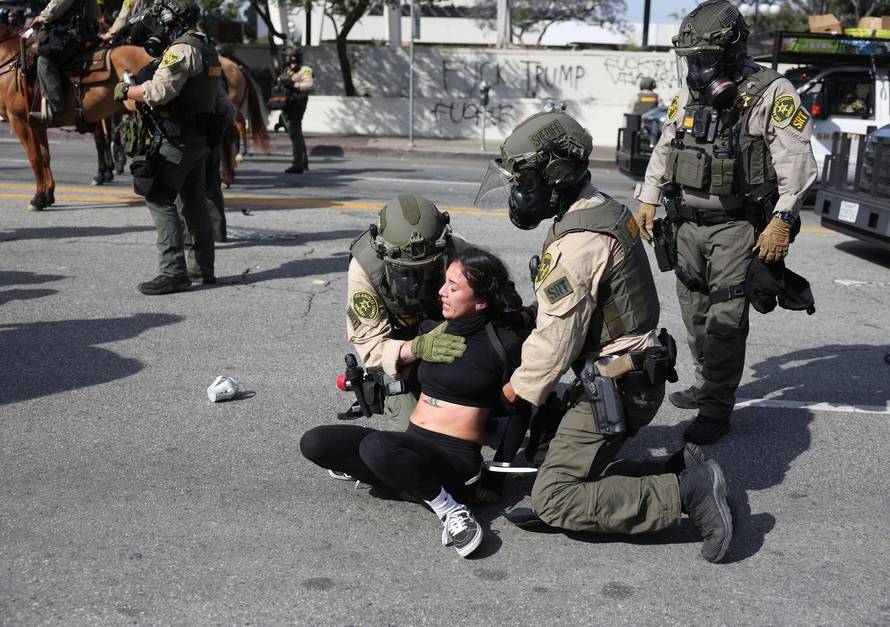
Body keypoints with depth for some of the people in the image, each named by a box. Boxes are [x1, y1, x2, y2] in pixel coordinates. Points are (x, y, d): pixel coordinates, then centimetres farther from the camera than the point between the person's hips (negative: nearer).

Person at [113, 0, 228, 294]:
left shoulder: (182, 49, -14)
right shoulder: (207, 49, 17)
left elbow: (158, 91, -24)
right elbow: (217, 97, 24)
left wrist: (125, 91, -6)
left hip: (178, 140, -10)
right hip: (200, 138, 10)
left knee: (159, 199, -8)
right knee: (194, 201, 14)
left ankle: (174, 272, -12)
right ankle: (205, 268, 21)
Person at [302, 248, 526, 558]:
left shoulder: (503, 343, -9)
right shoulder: (435, 328, 10)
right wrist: (418, 347, 13)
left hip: (456, 458, -6)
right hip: (412, 442, 7)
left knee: (376, 445, -37)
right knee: (313, 442, -10)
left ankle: (451, 512, -18)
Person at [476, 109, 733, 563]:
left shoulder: (577, 245, -24)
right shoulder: (599, 210, 8)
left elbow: (557, 339, -19)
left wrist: (520, 389, -2)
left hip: (614, 387, -10)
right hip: (632, 371, 10)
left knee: (554, 500, -7)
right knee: (576, 473, 15)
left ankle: (687, 494, -8)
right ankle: (681, 472, 9)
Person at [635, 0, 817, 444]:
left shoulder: (772, 95, -11)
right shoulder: (688, 96, 9)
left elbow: (796, 163, -15)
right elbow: (664, 149, 18)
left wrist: (782, 221, -21)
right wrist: (649, 200, 14)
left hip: (737, 228, -7)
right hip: (689, 224, 7)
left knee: (725, 321, -4)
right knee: (694, 313, 16)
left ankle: (716, 410, 4)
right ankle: (706, 386, 32)